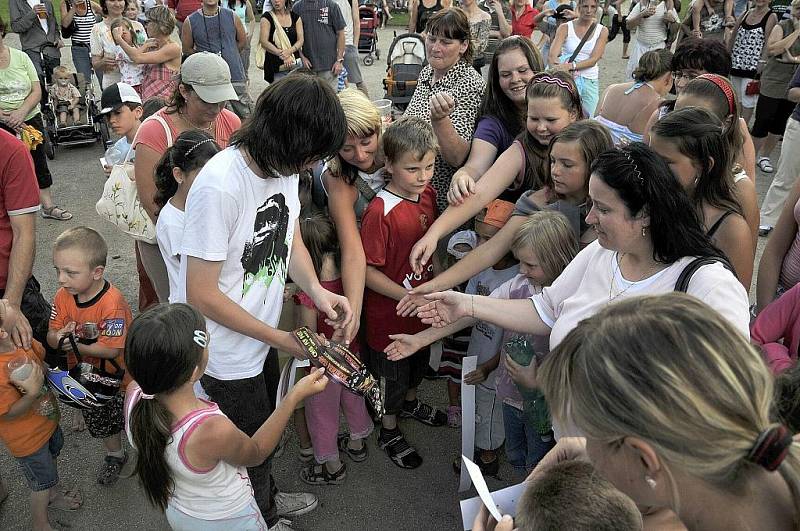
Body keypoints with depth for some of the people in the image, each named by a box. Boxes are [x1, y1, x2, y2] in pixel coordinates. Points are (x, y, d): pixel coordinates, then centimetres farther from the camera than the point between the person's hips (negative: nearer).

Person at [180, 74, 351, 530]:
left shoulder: (285, 166, -9)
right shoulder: (220, 186, -33)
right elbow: (201, 294, -28)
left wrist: (316, 289, -12)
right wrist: (282, 339, -21)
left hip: (262, 340, 7)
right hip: (226, 354, -7)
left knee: (265, 432, 30)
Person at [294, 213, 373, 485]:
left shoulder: (309, 294, -33)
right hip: (351, 355, 6)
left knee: (322, 412, 18)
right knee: (352, 398, 29)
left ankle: (332, 466, 37)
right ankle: (356, 443, 53)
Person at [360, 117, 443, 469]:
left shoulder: (428, 193, -6)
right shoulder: (380, 212, -28)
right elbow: (368, 271, -25)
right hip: (389, 310, -7)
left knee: (419, 360, 29)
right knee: (392, 373, 15)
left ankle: (410, 402, 58)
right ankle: (389, 431, 39)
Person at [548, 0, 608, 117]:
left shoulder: (602, 31, 3)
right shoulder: (565, 28, -1)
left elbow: (594, 59, -9)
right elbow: (553, 54, -14)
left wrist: (571, 66, -26)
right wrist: (556, 66, -37)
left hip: (590, 81, 2)